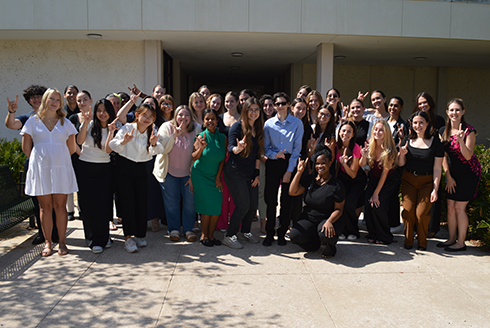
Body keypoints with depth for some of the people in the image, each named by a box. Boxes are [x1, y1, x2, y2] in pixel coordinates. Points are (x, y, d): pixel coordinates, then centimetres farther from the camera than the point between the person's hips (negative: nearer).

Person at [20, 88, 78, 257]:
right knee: (45, 206, 2)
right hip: (40, 169, 0)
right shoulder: (33, 121, 8)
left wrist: (58, 159, 8)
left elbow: (71, 149, 11)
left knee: (60, 205, 1)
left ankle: (62, 242, 7)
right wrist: (40, 160, 7)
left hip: (61, 169, 0)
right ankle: (48, 242, 11)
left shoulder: (65, 123, 10)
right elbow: (26, 147, 8)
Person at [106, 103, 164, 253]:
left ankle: (140, 235, 16)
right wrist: (123, 141, -35)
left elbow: (158, 151, -14)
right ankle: (128, 238, -3)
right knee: (127, 201, -8)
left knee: (142, 202, 1)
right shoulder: (127, 128, -10)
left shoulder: (152, 131, 0)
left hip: (141, 169, 3)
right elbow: (109, 148, -17)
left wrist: (154, 144, -36)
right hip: (124, 168, -3)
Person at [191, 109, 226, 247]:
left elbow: (222, 159, 3)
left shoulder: (222, 138, -1)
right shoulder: (201, 137, -11)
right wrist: (201, 148, -30)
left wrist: (218, 177, 0)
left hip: (215, 177, 4)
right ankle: (204, 236, 12)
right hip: (200, 176, -3)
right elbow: (193, 158, -12)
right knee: (207, 207, -5)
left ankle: (210, 235, 14)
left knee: (217, 207, -3)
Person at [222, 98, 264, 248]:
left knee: (254, 204, 5)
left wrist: (257, 173, 8)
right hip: (235, 172, -6)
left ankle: (245, 232, 27)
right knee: (243, 205, -11)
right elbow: (230, 147, -17)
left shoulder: (259, 129, 10)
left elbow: (258, 153, 12)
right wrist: (238, 148, -40)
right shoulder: (237, 126, -8)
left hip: (251, 173, 6)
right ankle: (229, 236, 4)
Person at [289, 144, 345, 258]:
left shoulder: (336, 185, -9)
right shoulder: (309, 179, 2)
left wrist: (329, 222, -27)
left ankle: (331, 246, 4)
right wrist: (299, 172, -9)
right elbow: (292, 192, -6)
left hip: (329, 219, -3)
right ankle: (315, 242, 13)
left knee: (326, 234, -36)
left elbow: (338, 209, -8)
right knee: (294, 236, -20)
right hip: (308, 218, 4)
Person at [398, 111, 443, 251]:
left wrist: (435, 189, -9)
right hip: (408, 180, 2)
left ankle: (422, 241, 14)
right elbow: (400, 164, 5)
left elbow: (437, 168, -5)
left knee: (422, 213, -9)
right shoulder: (408, 140, 1)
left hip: (427, 181, -2)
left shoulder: (435, 142, -6)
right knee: (408, 210, -8)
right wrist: (402, 154, -17)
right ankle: (408, 239, 12)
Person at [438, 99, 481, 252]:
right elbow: (443, 155, 4)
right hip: (453, 174, 5)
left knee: (459, 207, -4)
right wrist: (448, 176, 0)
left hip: (469, 173, -5)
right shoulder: (443, 131, 1)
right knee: (450, 207, 7)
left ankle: (461, 242, 8)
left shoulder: (469, 131, -14)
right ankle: (452, 238, 20)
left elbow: (468, 156, -19)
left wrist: (460, 140, -35)